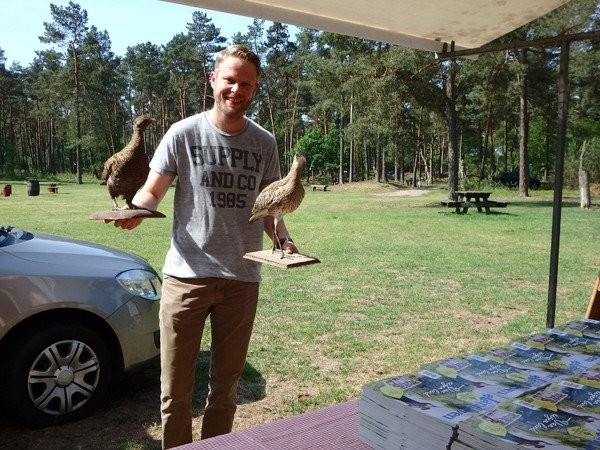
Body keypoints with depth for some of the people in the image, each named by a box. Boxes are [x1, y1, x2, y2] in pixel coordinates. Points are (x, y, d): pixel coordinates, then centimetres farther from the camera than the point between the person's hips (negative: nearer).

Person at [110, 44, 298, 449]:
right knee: (176, 389, 5)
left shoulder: (264, 143, 7)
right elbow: (152, 191, -1)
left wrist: (283, 240, -6)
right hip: (187, 275, -2)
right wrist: (135, 211, -23)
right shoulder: (184, 134, -2)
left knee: (226, 386, 16)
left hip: (242, 279, 3)